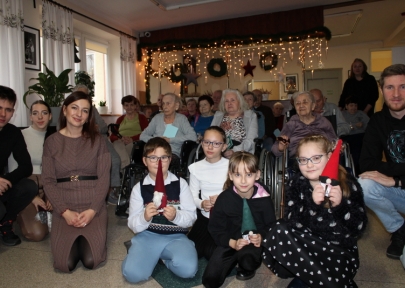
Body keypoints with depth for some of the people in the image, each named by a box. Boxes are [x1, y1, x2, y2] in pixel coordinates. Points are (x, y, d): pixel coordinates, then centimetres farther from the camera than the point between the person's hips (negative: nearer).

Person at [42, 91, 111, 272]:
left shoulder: (97, 140, 2)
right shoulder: (52, 142, 4)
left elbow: (104, 178, -3)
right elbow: (48, 181, -1)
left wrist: (92, 210, -15)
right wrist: (65, 211, -13)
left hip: (93, 206, 0)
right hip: (64, 208, 1)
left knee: (91, 261, -13)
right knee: (65, 263, -13)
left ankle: (85, 239, 21)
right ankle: (77, 240, 20)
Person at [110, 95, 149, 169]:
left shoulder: (142, 118, 18)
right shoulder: (120, 119, 29)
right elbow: (112, 136, 18)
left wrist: (132, 139, -17)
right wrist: (120, 138, -7)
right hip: (120, 142, 2)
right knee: (118, 145, -35)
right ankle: (126, 164, -56)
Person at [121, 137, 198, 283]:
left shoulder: (180, 183, 2)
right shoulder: (139, 188, 3)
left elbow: (191, 217, -1)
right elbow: (133, 225, 1)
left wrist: (176, 216, -22)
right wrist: (144, 217, -21)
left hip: (176, 237, 0)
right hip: (148, 235, 0)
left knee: (188, 269, -26)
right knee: (132, 274, -22)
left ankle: (165, 257, 5)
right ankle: (155, 255, 9)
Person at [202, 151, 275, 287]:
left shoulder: (264, 198, -12)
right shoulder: (224, 198, -12)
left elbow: (271, 226, -2)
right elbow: (215, 228, -6)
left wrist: (261, 238, -23)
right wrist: (232, 243, -21)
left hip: (255, 242, -1)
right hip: (231, 242, 2)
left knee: (247, 256, -37)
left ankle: (247, 269, 3)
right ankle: (235, 261, 22)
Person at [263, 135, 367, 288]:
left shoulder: (348, 183, -9)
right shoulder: (296, 183, -5)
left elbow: (359, 227, -12)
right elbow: (291, 222, -17)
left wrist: (341, 205, -31)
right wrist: (311, 203, -35)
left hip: (339, 250, -2)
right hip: (306, 244, 2)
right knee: (278, 231, -26)